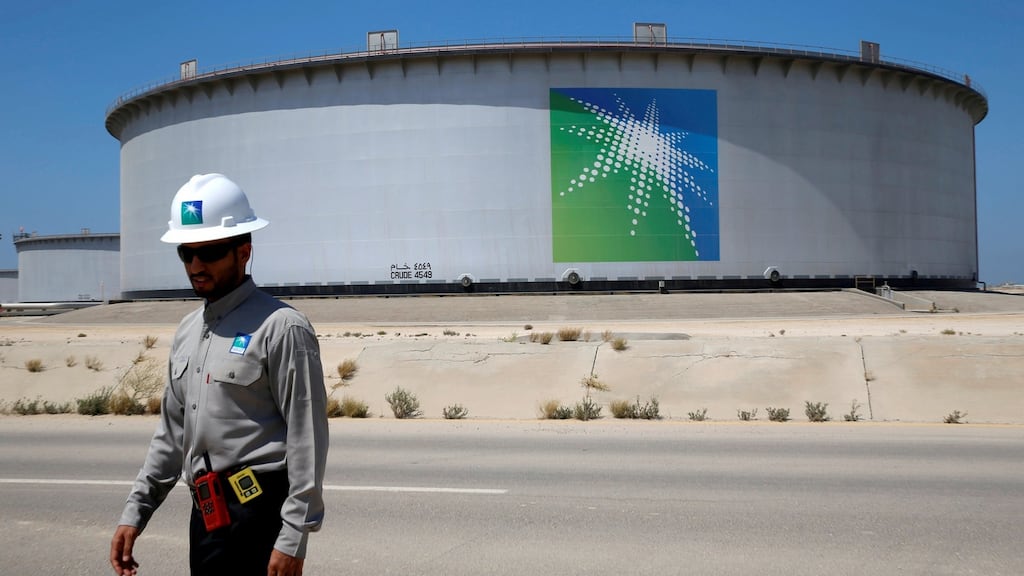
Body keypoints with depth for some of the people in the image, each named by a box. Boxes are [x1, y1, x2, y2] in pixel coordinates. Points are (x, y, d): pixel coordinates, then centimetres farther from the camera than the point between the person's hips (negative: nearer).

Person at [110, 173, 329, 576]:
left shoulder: (280, 327, -11)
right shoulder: (187, 332, 15)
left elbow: (307, 437, -14)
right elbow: (172, 432, 20)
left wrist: (293, 538, -17)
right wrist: (135, 512, 15)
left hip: (257, 515, -8)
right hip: (206, 514, 8)